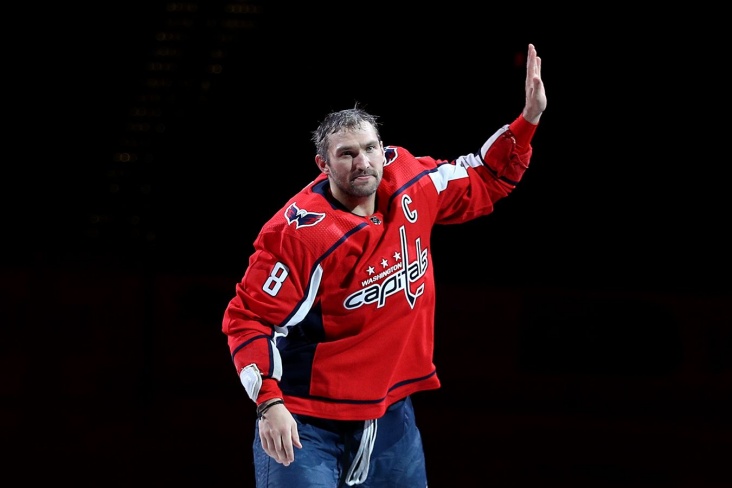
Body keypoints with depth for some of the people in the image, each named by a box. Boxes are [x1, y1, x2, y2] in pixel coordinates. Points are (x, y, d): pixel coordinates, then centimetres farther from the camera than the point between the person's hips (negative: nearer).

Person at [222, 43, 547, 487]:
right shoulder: (299, 231, -20)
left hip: (391, 417, 6)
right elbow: (248, 318, -16)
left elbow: (485, 183, 17)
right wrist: (270, 403, -25)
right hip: (306, 423, -6)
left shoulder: (412, 183, -2)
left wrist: (529, 119, 8)